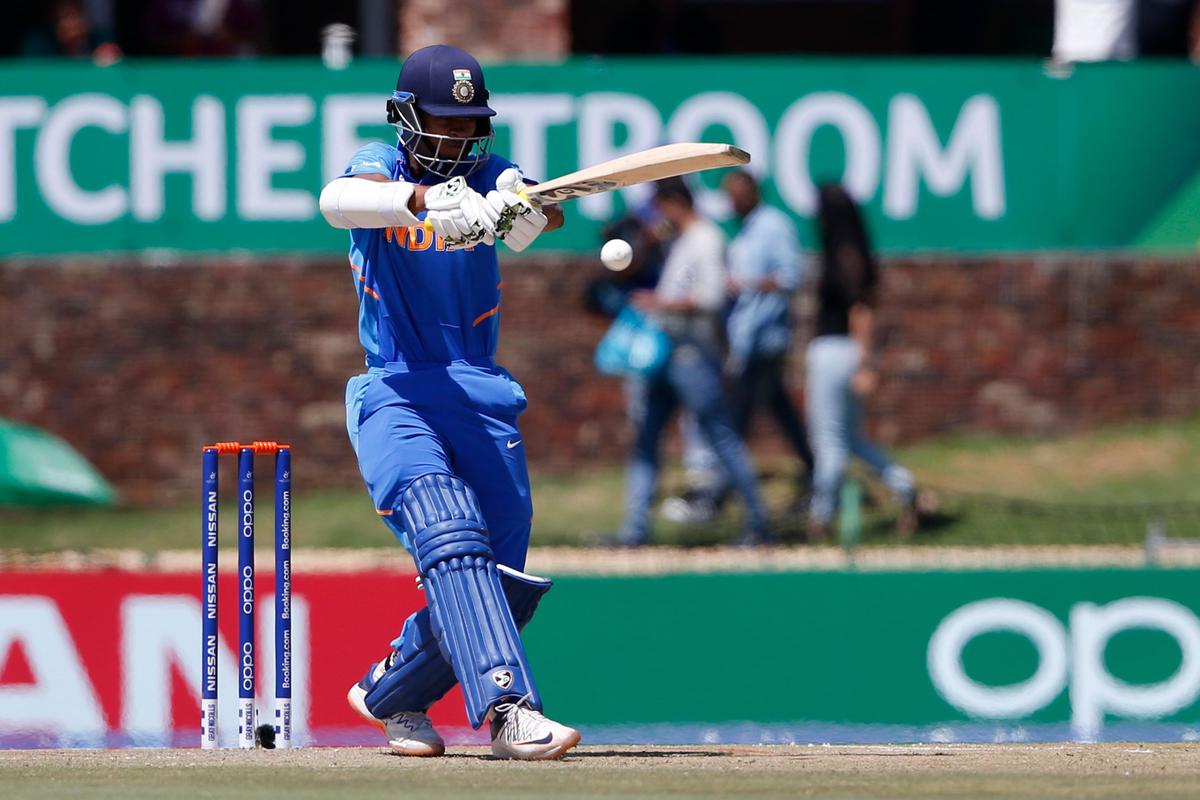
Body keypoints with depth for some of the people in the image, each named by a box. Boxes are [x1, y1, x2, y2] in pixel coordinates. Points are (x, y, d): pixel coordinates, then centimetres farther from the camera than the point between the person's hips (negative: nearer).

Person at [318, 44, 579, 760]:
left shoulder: (487, 174, 9)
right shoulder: (384, 165, 0)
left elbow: (549, 213, -14)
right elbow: (338, 201, -26)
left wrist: (526, 207, -40)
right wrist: (424, 201, -44)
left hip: (484, 398, 4)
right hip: (396, 397, -4)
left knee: (503, 583, 4)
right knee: (452, 542, -26)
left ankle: (392, 694, 27)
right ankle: (508, 709, -39)